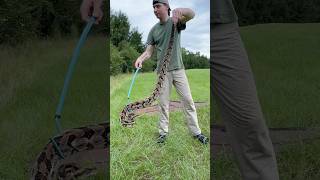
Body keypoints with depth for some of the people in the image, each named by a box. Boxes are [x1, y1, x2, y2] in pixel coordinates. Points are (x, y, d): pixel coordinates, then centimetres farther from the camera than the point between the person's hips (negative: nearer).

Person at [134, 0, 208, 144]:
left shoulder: (176, 21, 1)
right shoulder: (154, 30, 8)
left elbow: (191, 14, -20)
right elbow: (148, 51, 5)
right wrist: (140, 58, -18)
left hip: (178, 68, -1)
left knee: (188, 100, 0)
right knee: (163, 103, 5)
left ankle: (196, 132, 8)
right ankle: (163, 132, 16)